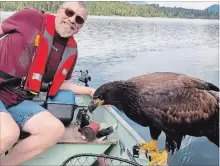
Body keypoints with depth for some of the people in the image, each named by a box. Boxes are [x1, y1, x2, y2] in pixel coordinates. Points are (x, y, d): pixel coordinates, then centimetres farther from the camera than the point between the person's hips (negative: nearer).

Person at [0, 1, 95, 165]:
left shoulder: (71, 51, 5)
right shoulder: (31, 18, -10)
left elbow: (59, 84, 15)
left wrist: (90, 91, 9)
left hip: (18, 100, 6)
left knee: (56, 130, -13)